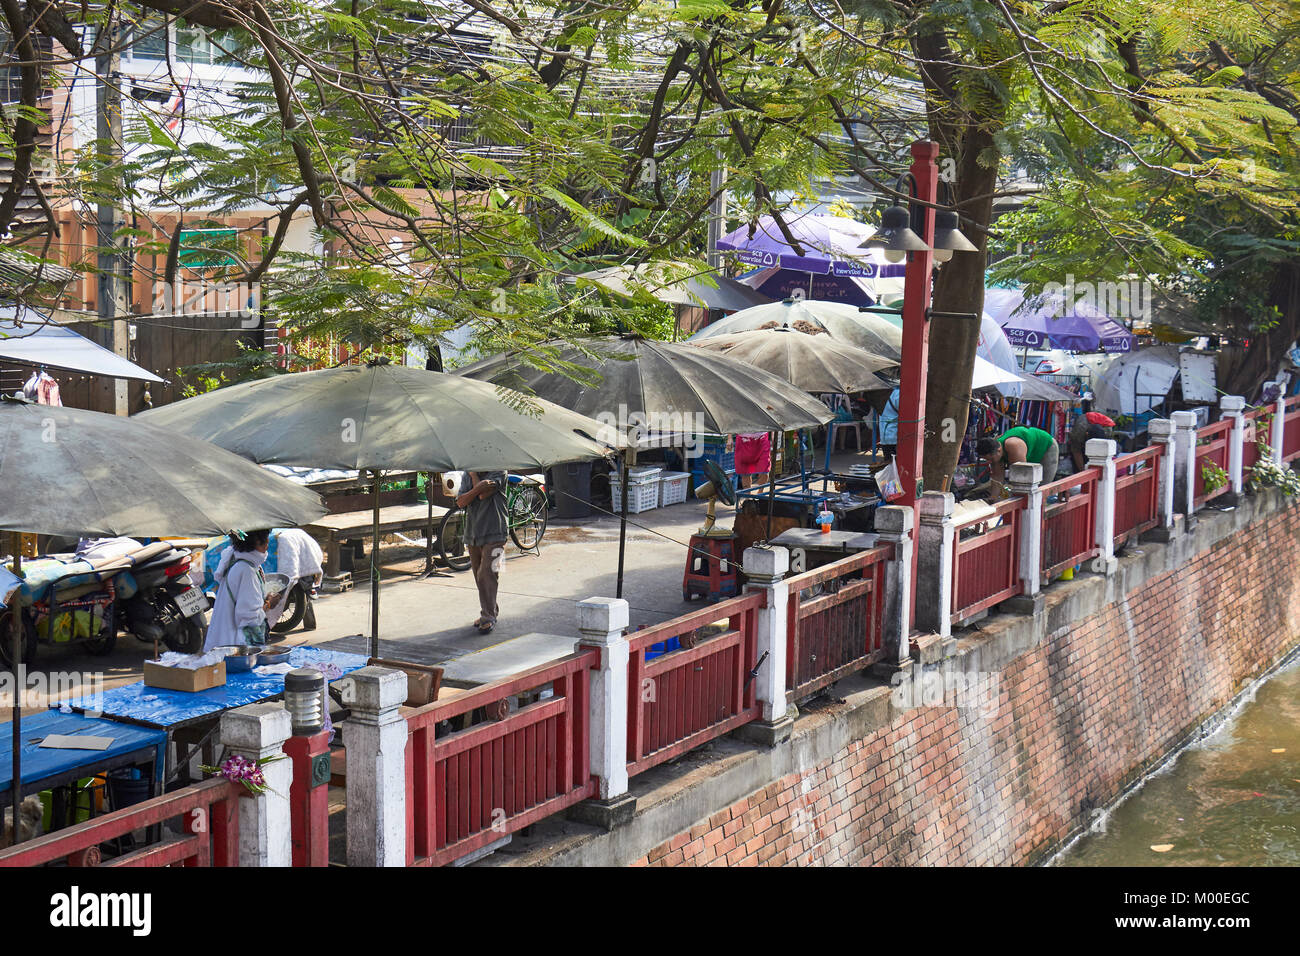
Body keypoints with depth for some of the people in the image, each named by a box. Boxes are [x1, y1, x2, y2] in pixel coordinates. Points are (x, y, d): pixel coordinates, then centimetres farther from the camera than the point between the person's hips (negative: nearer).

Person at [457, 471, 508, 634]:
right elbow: (461, 502, -1)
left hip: (493, 534, -6)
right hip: (473, 534, 6)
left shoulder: (498, 472, -3)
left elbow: (484, 494, -17)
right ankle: (489, 613, 21)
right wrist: (478, 487, -16)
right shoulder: (467, 475, 12)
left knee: (487, 574, -14)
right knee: (479, 576, 10)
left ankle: (489, 616, -10)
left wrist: (474, 475, -4)